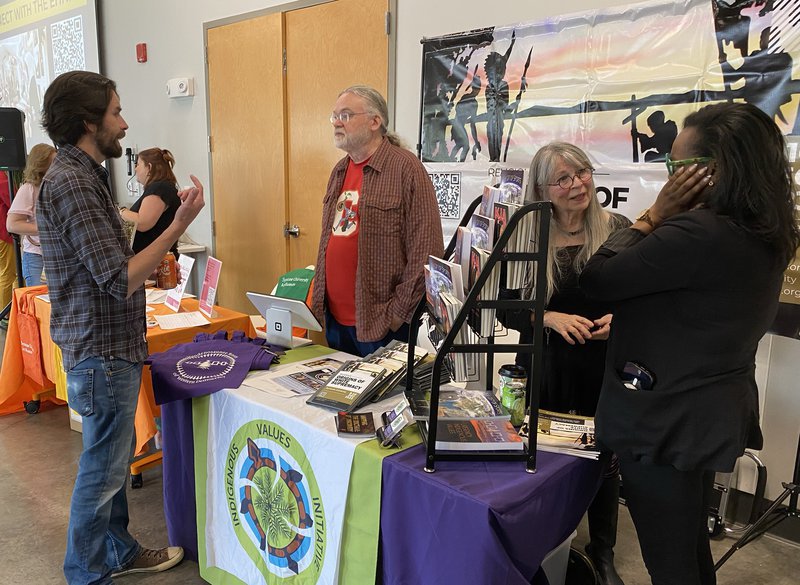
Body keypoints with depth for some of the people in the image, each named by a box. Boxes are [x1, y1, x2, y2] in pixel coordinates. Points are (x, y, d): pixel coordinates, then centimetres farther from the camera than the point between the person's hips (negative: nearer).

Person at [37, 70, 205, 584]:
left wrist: (149, 269, 12)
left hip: (110, 347, 10)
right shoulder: (71, 182, -21)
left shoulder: (83, 175, 12)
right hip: (100, 353, -10)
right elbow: (121, 281, -25)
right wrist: (179, 225, -22)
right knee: (102, 470, 6)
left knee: (114, 460, 22)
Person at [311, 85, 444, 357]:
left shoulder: (405, 168, -12)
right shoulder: (339, 172, 12)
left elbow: (425, 250, -16)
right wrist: (318, 296, 11)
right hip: (334, 319, 7)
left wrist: (399, 312, -16)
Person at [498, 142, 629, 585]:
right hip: (545, 366, 0)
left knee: (605, 459, 13)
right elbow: (506, 308, -2)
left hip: (605, 365, 1)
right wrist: (550, 318, -18)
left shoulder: (618, 229, -3)